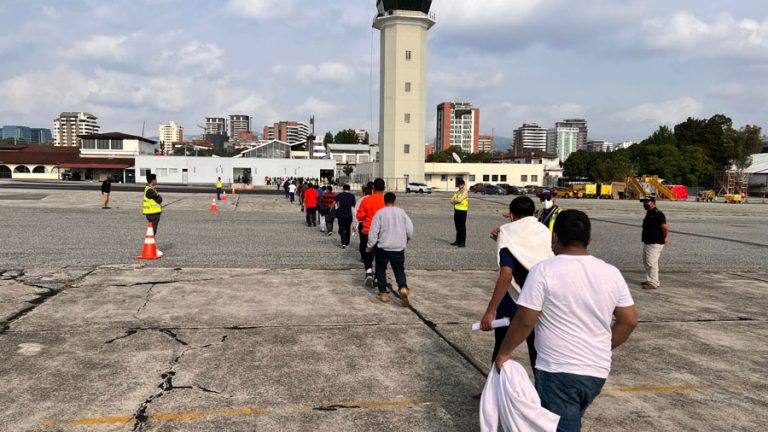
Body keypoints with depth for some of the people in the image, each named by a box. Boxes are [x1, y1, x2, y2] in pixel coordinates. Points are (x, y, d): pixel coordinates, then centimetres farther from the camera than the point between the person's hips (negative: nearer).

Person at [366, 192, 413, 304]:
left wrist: (370, 246, 2)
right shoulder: (401, 212, 2)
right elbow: (410, 228, 2)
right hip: (399, 247, 2)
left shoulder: (380, 213, -5)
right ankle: (403, 288, -16)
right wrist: (406, 240, 21)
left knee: (381, 270, 15)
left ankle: (383, 293, 14)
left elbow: (373, 231, -8)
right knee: (399, 270, 9)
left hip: (383, 247, -2)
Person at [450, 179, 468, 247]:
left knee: (462, 227, -5)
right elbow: (452, 201, 11)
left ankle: (463, 242, -3)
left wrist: (454, 200, -2)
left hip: (462, 211, -8)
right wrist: (456, 201, -9)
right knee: (457, 227, 12)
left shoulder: (465, 192, -8)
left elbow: (459, 200, -20)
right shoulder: (457, 192, 16)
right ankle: (458, 241, 20)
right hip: (456, 210, 8)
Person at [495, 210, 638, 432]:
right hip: (597, 371, 6)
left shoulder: (543, 271, -14)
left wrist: (504, 353, 0)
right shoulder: (611, 273, 2)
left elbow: (524, 322, -14)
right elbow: (629, 321, 7)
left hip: (558, 371, -6)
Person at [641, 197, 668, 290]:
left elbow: (664, 227, -23)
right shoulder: (648, 213, 14)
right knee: (646, 262, 17)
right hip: (647, 242, 10)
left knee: (652, 263, -8)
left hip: (655, 244, -10)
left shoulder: (658, 214, -17)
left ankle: (654, 283, -2)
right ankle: (649, 280, 27)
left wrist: (664, 239, -11)